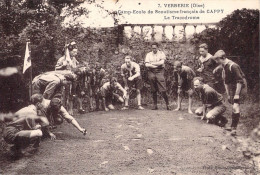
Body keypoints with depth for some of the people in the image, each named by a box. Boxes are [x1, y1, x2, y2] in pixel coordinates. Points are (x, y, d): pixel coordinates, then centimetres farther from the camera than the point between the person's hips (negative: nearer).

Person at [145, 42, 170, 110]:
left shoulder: (161, 53, 8)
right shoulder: (149, 55, 12)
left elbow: (162, 62, -9)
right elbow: (146, 64, 0)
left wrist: (152, 63, -5)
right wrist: (157, 65, -9)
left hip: (159, 72, -2)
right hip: (151, 72, 2)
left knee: (163, 90, -8)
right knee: (154, 91, 4)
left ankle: (167, 104, 3)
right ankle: (155, 105, 11)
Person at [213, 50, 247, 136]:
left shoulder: (233, 66, -23)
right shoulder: (224, 67, 6)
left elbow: (240, 81, -23)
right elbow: (226, 82, 15)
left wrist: (237, 94, -22)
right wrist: (228, 94, 14)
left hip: (240, 88, -8)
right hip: (232, 89, 8)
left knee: (235, 107, -16)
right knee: (234, 107, 14)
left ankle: (234, 128, -12)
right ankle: (233, 126, 23)